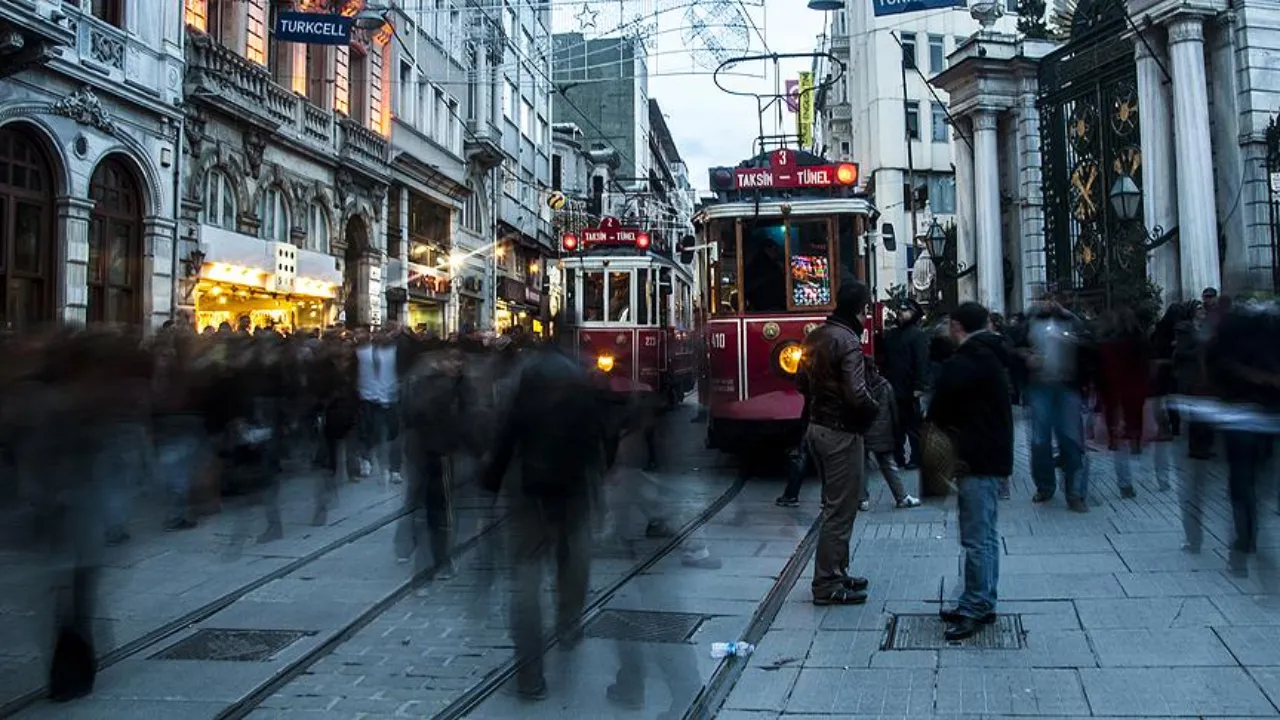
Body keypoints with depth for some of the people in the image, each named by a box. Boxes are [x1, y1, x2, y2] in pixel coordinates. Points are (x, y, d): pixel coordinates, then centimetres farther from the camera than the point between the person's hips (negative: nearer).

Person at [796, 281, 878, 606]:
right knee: (840, 511, -1)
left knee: (835, 505, 19)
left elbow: (801, 382, 17)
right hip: (841, 432, -9)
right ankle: (827, 586, 6)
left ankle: (836, 573, 28)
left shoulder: (816, 336, 9)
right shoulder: (848, 341, -19)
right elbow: (856, 393, -25)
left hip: (817, 427, 9)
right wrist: (872, 410, -7)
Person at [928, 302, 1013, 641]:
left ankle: (975, 608, 0)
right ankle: (982, 603, 24)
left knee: (976, 538, -5)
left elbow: (939, 408, -19)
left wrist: (939, 424, 2)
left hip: (976, 460, -10)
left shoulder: (965, 362, -16)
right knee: (986, 535, 15)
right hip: (995, 456, 10)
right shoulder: (992, 356, 14)